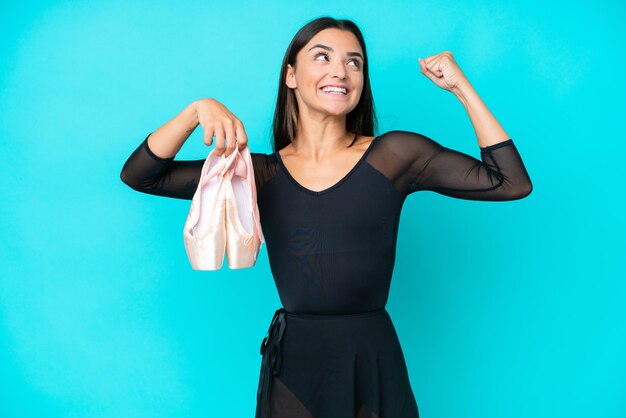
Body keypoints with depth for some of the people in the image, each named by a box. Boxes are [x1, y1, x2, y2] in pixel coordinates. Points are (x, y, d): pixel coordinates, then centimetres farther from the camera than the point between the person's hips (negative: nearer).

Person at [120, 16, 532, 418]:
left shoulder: (394, 155, -2)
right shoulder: (259, 173, 1)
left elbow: (511, 182, -5)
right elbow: (139, 176, 1)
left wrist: (461, 87, -6)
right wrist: (199, 109, -14)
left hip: (373, 363, 0)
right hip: (292, 363, 1)